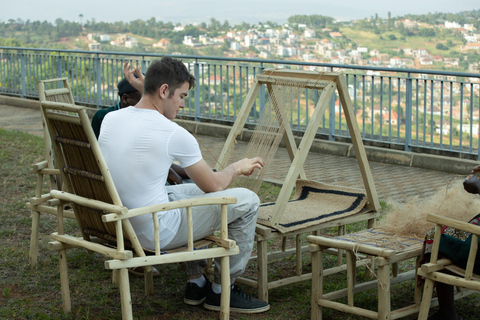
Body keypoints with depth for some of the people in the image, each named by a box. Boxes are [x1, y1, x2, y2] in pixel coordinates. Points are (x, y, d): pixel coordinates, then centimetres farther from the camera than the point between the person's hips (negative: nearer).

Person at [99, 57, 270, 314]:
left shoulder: (110, 119, 1)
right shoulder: (173, 133, -19)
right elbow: (214, 186, -6)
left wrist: (144, 89, 24)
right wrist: (238, 167, 15)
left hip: (118, 226, 9)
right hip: (156, 234, -8)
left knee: (194, 191, 33)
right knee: (246, 201, 0)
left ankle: (196, 282, 33)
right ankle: (221, 290, 14)